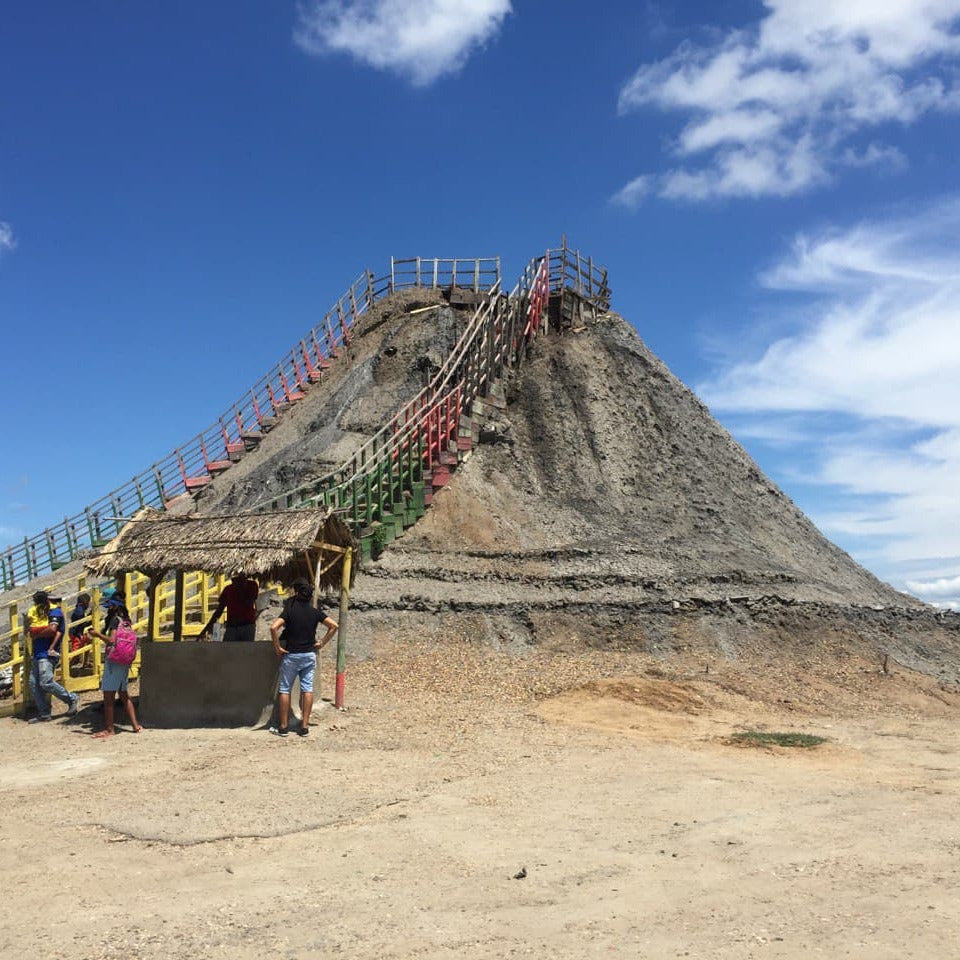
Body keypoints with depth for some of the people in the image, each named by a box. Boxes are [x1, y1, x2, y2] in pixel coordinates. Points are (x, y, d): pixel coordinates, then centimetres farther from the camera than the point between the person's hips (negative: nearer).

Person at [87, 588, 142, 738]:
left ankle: (109, 729, 3)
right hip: (124, 661, 9)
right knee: (123, 694, 16)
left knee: (108, 695, -1)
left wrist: (98, 634, -11)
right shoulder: (125, 619, 11)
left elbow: (111, 640, -23)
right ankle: (135, 725, 17)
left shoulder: (115, 619, -14)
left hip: (114, 660, -9)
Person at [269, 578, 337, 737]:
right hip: (310, 655, 3)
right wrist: (322, 643, 3)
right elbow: (333, 626, -1)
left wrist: (277, 648, -12)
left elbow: (273, 628, -23)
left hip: (291, 655, -3)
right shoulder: (315, 612, -1)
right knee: (307, 689, 5)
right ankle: (304, 727, 6)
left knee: (285, 689, 8)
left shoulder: (289, 611, -11)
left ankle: (283, 727, 12)